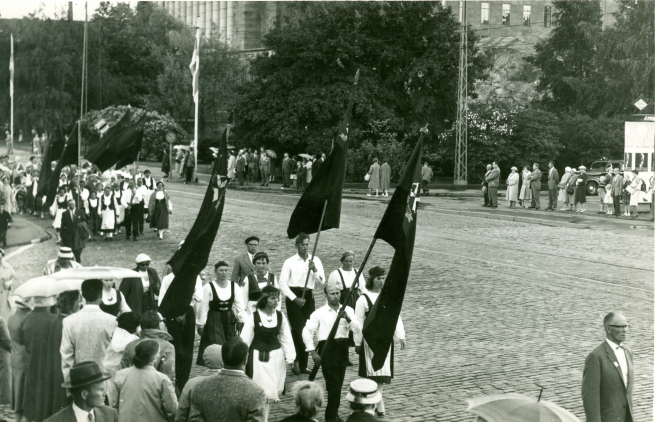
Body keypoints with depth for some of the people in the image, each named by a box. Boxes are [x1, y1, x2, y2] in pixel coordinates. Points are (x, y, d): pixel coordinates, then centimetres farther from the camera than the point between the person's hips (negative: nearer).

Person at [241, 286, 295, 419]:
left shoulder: (280, 316, -1)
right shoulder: (253, 317, -13)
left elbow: (286, 338, 4)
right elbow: (245, 339, -8)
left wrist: (290, 357, 1)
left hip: (276, 356, 4)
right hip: (258, 356, -4)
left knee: (273, 389, 10)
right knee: (262, 389, -6)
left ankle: (265, 416, 25)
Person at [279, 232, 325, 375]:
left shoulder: (315, 260, 8)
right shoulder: (290, 262, 0)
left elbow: (321, 281, -1)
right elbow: (283, 283, -2)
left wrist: (315, 270, -19)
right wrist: (294, 298, -10)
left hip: (308, 297, 3)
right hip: (294, 297, -3)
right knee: (298, 329, -12)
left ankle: (303, 365, 12)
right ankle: (296, 361, -5)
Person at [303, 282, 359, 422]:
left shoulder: (348, 310, 5)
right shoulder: (320, 313, -3)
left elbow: (357, 329, -4)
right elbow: (307, 332, -2)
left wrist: (348, 319, -22)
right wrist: (313, 352, -6)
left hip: (342, 348, 4)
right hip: (327, 348, -4)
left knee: (338, 383, 10)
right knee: (333, 383, -8)